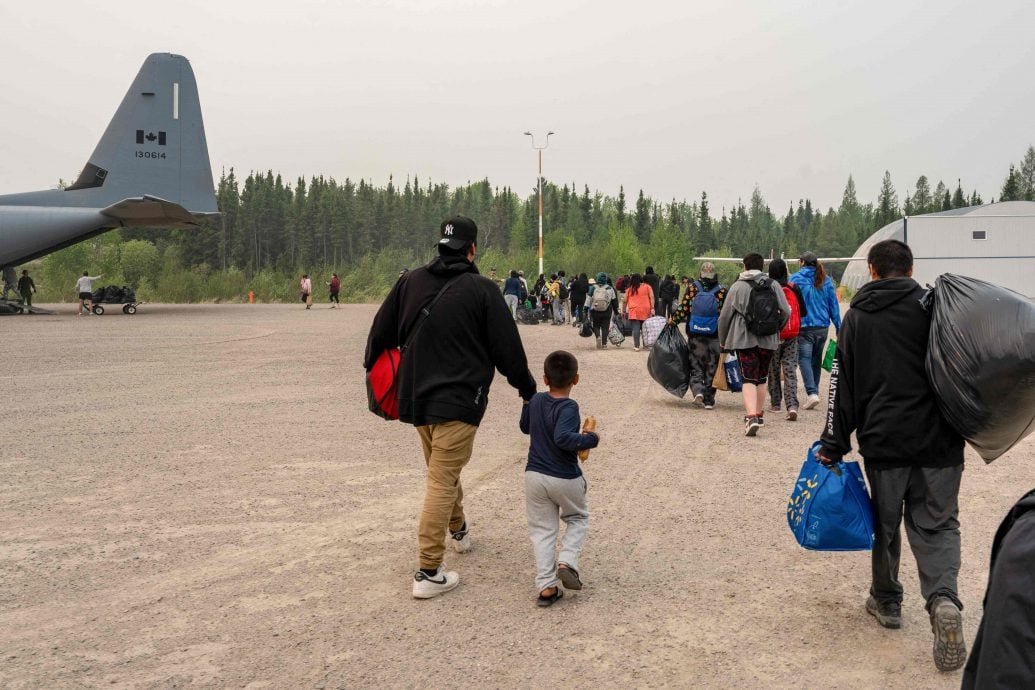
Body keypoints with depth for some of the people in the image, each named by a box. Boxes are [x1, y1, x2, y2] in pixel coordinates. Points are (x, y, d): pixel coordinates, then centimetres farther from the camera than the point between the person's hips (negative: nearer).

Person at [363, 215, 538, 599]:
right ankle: (429, 573, -4)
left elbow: (381, 334, 9)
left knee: (443, 472, 25)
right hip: (458, 401, -6)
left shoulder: (410, 282, 4)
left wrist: (373, 373, 26)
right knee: (442, 482, -5)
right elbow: (507, 348, -5)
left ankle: (458, 530, 47)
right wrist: (527, 388, 11)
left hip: (415, 396, 6)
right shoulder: (482, 290, -9)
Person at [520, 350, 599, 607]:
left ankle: (546, 586, 2)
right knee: (578, 518, 21)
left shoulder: (535, 400, 1)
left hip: (535, 476, 4)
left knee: (542, 529, 9)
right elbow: (563, 438, -33)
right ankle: (566, 561, -1)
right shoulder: (568, 407, -18)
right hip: (565, 479, -4)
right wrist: (590, 439, -20)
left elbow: (525, 427, 19)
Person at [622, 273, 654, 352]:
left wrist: (624, 311, 21)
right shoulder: (647, 286, 10)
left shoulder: (629, 289, 10)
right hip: (645, 311, 1)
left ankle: (636, 346, -8)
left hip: (634, 312, -1)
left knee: (635, 329, -4)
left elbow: (625, 301, 12)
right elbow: (651, 297, 1)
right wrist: (652, 308, -1)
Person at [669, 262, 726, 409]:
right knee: (712, 367, 8)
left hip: (695, 334, 0)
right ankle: (709, 400, 10)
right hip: (715, 335, 0)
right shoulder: (721, 291, -6)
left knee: (696, 365, 10)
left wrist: (672, 320, 12)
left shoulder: (692, 288, -4)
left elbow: (683, 309, -4)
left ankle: (698, 391, -12)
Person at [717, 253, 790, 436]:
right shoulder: (773, 285, 6)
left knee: (749, 379, -5)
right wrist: (776, 330, 21)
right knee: (761, 378, 18)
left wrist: (722, 341, 14)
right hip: (768, 340, 3)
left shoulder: (737, 286, 0)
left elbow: (724, 316, 1)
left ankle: (751, 416, -23)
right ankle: (759, 415, 28)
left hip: (744, 340, -3)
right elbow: (786, 312, 3)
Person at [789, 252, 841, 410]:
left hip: (804, 327, -5)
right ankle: (814, 391, 24)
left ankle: (812, 393, -22)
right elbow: (833, 304, 9)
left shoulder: (796, 278, -4)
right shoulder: (826, 280, 8)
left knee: (804, 359, -6)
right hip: (822, 326, 5)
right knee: (816, 360, 16)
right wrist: (838, 326, 13)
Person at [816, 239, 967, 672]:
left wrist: (833, 446, 5)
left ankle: (886, 601, 27)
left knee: (885, 522, 16)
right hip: (939, 441, -1)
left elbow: (843, 385, 3)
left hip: (883, 440, 1)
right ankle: (943, 597, -15)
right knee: (936, 524, 7)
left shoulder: (857, 316, 4)